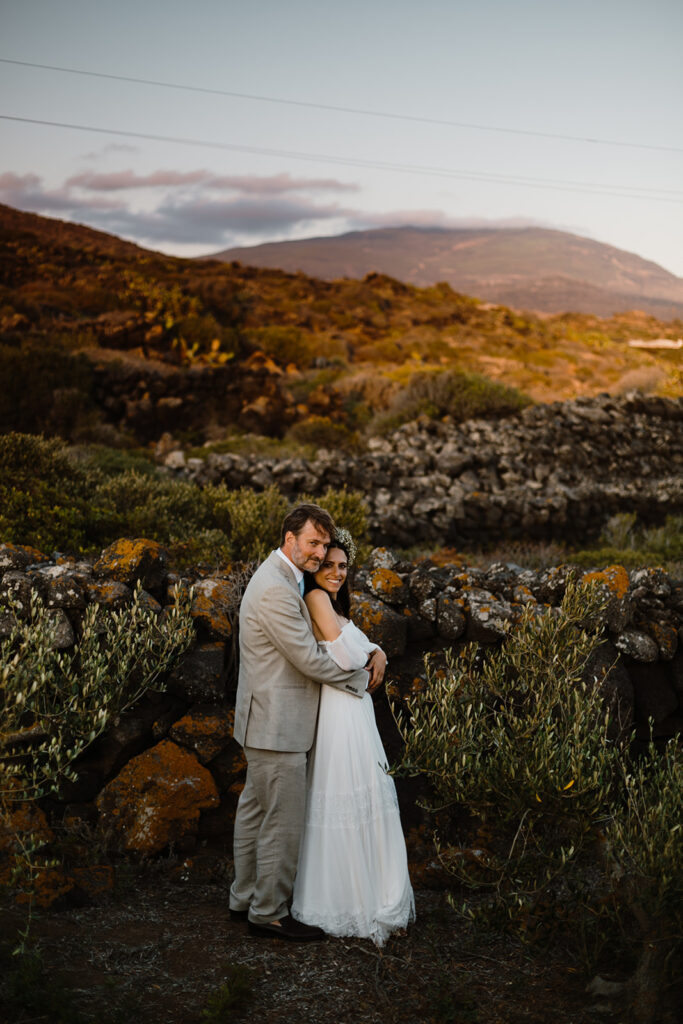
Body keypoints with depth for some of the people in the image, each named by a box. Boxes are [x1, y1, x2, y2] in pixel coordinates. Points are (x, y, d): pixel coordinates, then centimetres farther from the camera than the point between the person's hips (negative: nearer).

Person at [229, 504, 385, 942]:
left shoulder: (284, 579, 12)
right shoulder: (275, 590, -22)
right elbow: (309, 660, -20)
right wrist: (361, 678, -6)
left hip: (266, 722, 11)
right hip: (277, 726, -11)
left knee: (255, 811, 19)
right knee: (283, 823, 0)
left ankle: (245, 899, 32)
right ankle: (269, 913, 12)